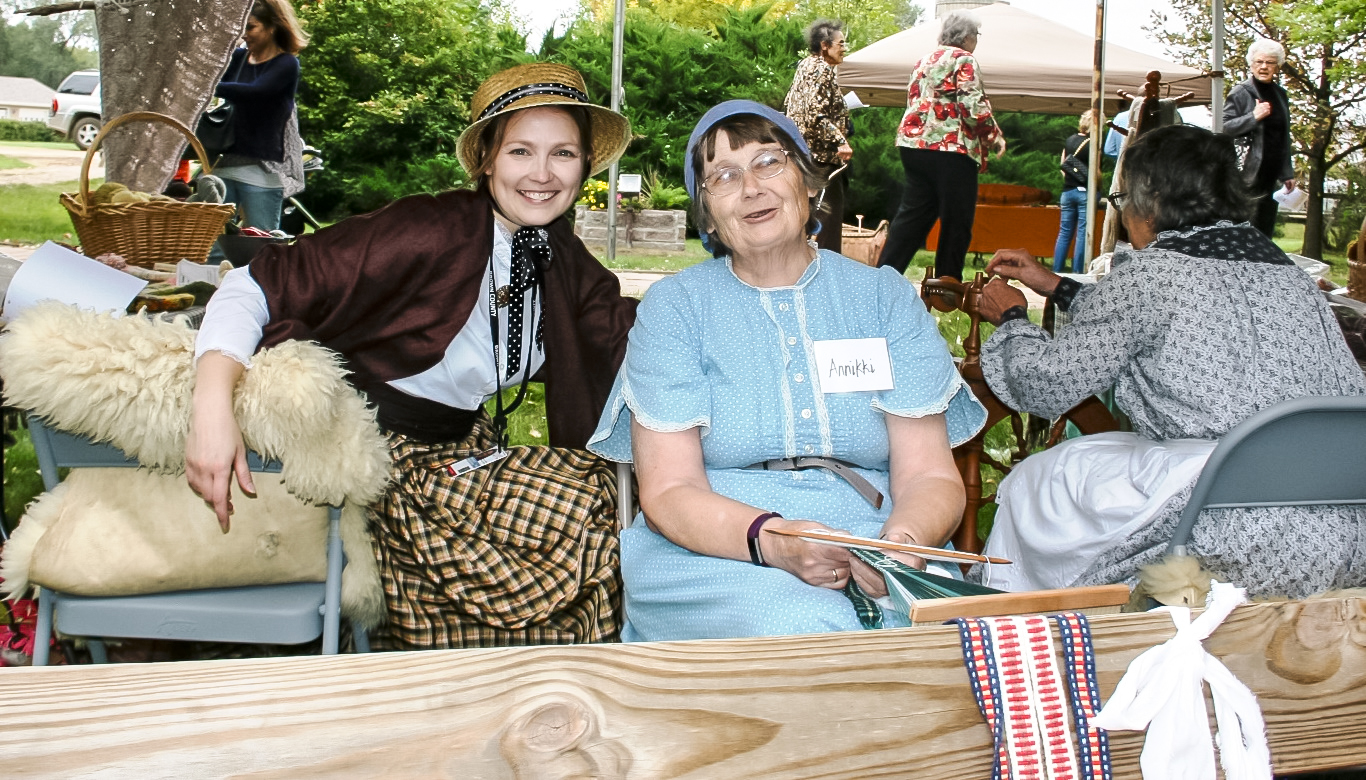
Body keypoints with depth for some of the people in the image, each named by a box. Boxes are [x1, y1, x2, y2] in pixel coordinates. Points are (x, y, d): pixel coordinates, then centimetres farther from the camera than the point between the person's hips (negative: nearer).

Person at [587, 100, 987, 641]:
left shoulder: (886, 298, 10)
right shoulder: (673, 307, 5)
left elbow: (928, 474, 3)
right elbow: (668, 490, -3)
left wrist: (902, 541, -22)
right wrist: (770, 540, -24)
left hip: (872, 551, 2)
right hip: (712, 553, -1)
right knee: (802, 623, -34)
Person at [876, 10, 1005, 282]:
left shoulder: (924, 61, 19)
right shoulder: (963, 59, -5)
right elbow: (974, 106, -15)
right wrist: (995, 137, -2)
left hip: (914, 143, 8)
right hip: (951, 148, -8)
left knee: (912, 216, 11)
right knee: (956, 223, 1)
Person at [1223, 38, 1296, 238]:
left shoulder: (1280, 94, 15)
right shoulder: (1240, 92, -3)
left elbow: (1284, 137, 20)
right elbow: (1225, 127, -10)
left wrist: (1288, 173, 18)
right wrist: (1254, 117, -20)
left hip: (1272, 174, 6)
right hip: (1248, 172, -6)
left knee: (1265, 228, 7)